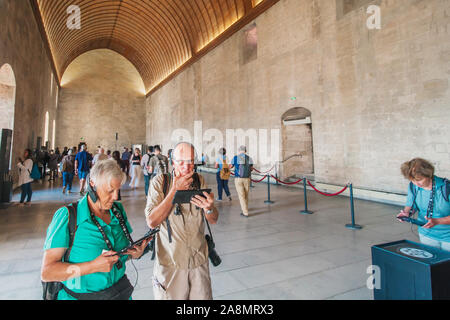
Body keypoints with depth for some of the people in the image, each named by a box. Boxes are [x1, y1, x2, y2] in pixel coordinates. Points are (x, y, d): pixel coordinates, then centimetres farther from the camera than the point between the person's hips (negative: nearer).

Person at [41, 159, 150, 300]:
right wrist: (93, 266, -28)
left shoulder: (118, 210, -3)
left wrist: (135, 254, -12)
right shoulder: (67, 216, -18)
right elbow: (46, 272, -19)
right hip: (80, 295, -4)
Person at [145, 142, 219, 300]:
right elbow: (151, 221, -17)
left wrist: (209, 208, -24)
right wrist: (175, 190, -23)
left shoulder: (200, 181, 0)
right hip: (169, 262, -2)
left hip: (199, 259, 3)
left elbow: (214, 220, 0)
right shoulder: (159, 182, -9)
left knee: (203, 296, 13)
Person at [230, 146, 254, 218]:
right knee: (246, 195, 18)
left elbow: (231, 166, 9)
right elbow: (251, 169, 5)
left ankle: (245, 213, 0)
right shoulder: (249, 158, 0)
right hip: (247, 179, 3)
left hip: (238, 179, -3)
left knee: (241, 196, 1)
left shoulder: (235, 158, -5)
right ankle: (245, 208, 37)